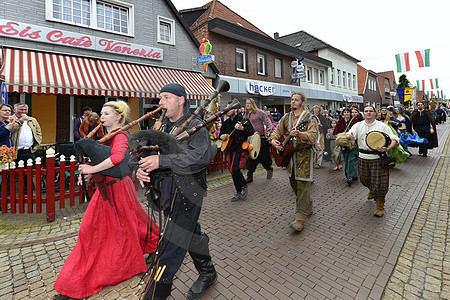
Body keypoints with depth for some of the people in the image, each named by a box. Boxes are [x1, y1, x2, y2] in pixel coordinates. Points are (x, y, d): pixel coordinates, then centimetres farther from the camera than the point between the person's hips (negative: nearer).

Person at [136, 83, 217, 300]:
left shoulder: (195, 125, -11)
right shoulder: (160, 126, 11)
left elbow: (201, 157, -26)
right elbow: (148, 151, 11)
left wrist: (161, 161, -26)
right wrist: (141, 168, -12)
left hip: (188, 189, -7)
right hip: (166, 189, 7)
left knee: (171, 243, -3)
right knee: (191, 233, 21)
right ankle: (208, 273, 44)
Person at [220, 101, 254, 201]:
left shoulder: (242, 119, -8)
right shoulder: (226, 122, 14)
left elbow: (252, 131, -20)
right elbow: (221, 132, 28)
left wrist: (242, 128, -37)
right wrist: (222, 136, 5)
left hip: (240, 148, -8)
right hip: (230, 149, 8)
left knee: (234, 169, -18)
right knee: (232, 170, 9)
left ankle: (244, 186, 11)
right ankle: (239, 193, 24)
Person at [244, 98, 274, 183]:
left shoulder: (259, 112, -5)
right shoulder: (246, 114, 13)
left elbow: (268, 123, -7)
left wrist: (267, 133, -17)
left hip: (261, 138, -5)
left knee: (263, 156, 5)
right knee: (251, 157, 4)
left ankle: (269, 169, 35)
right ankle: (250, 176, 10)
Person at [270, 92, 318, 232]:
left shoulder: (310, 118, -7)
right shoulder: (286, 118, 12)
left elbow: (313, 136, -18)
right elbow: (277, 130, 15)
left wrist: (298, 134, -36)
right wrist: (274, 140, -6)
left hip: (304, 154, -6)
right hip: (289, 154, 7)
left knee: (302, 184, -8)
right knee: (293, 182, 15)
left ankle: (300, 218, -3)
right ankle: (308, 207, 37)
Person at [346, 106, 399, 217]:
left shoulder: (382, 126, 0)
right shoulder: (358, 125, 7)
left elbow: (395, 140, -4)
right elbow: (349, 134, -5)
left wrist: (387, 149, -24)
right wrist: (349, 136, -31)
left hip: (377, 158, -2)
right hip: (363, 157, 3)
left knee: (379, 183, 0)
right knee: (364, 179, 16)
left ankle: (380, 207, 18)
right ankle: (372, 190, 51)